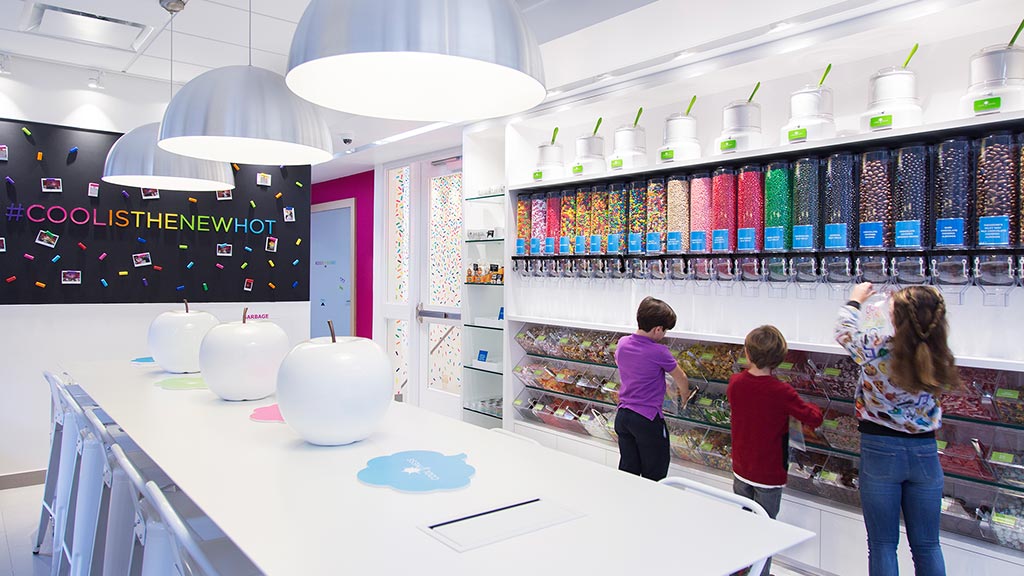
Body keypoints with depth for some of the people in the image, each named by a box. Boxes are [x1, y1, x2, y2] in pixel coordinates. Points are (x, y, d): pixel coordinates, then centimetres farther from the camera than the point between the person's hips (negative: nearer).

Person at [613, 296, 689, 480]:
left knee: (627, 471, 17)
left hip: (622, 415, 6)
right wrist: (684, 395, 21)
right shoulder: (659, 352, -18)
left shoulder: (622, 343, -1)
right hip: (648, 420, -6)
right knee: (654, 475, 11)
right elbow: (681, 378, -2)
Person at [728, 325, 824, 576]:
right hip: (769, 473, -5)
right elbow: (815, 419, -16)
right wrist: (807, 406, 4)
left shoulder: (735, 383, -8)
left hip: (741, 470, 5)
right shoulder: (781, 392, -22)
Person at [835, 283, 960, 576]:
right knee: (927, 546, 16)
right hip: (925, 452, 3)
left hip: (881, 450, -3)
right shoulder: (938, 358, -7)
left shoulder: (878, 345, -17)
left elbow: (844, 332, 2)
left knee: (883, 545, 9)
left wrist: (855, 300, 21)